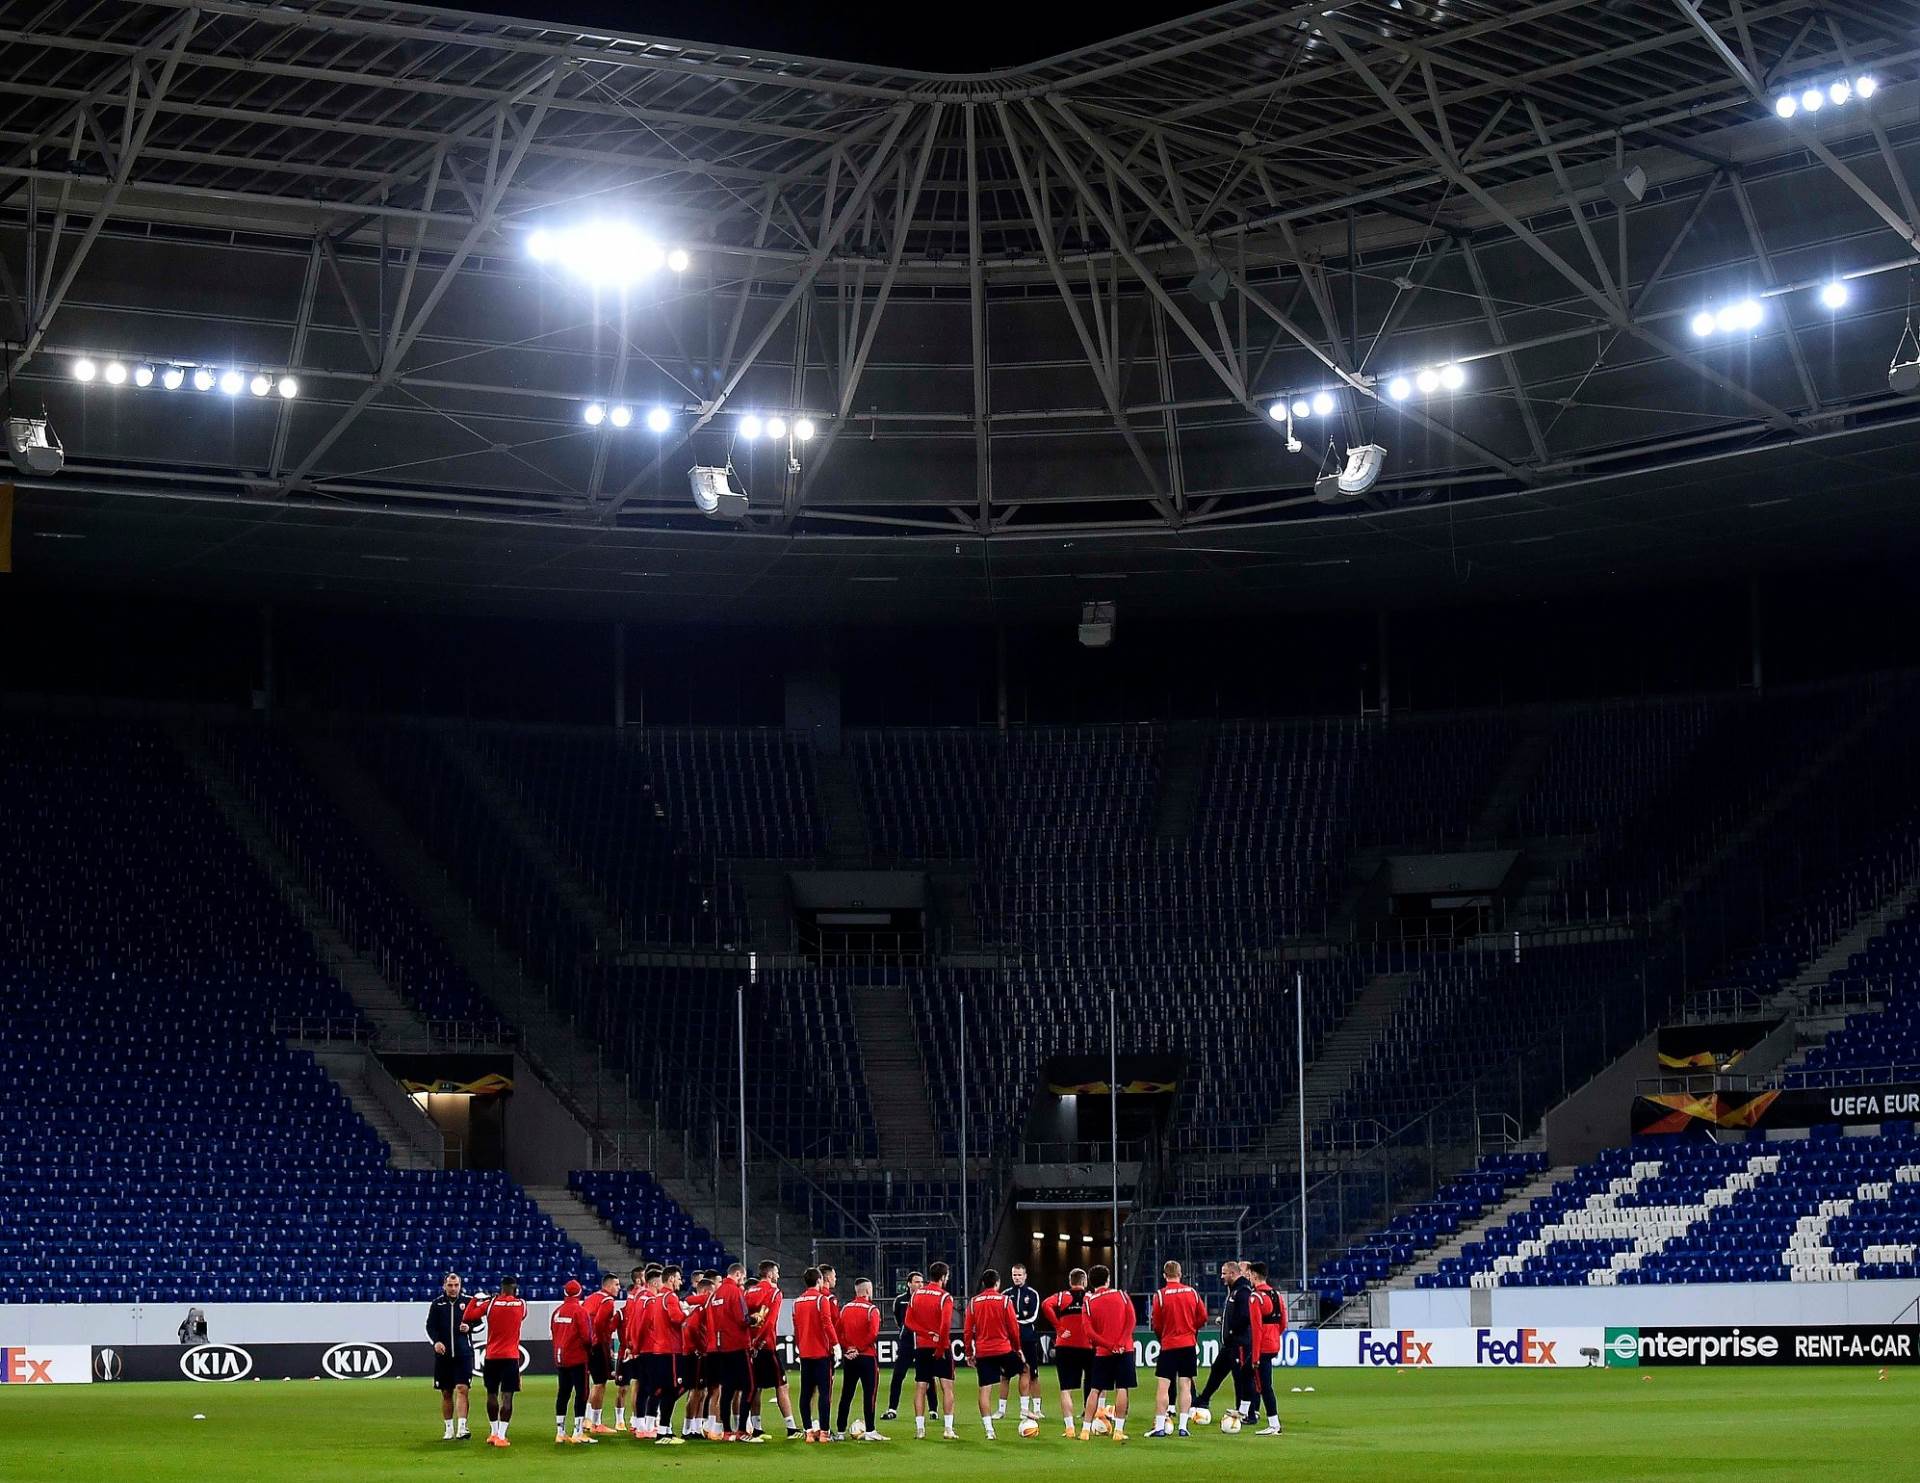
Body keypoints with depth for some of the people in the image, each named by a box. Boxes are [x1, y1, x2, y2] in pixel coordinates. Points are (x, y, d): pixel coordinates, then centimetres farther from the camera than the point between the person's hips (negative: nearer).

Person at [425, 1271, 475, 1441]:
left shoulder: (468, 1302, 5)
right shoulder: (437, 1304, 6)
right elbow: (430, 1327, 2)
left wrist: (469, 1328, -11)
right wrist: (435, 1342, -15)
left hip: (463, 1354, -2)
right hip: (443, 1355, 2)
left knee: (462, 1389, -13)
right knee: (446, 1393, 8)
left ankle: (462, 1428, -19)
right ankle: (449, 1429, 18)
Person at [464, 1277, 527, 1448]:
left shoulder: (490, 1304, -3)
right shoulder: (521, 1304, 0)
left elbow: (468, 1317, -5)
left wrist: (475, 1299, 8)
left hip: (491, 1356, 1)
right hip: (511, 1356, -1)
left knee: (492, 1394, 16)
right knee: (507, 1397, -4)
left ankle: (493, 1432, 24)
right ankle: (501, 1436, -12)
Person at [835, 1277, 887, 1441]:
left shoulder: (845, 1309, 8)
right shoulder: (871, 1310, -10)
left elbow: (838, 1332, 4)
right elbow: (873, 1334, -19)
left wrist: (846, 1349, 2)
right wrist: (859, 1348, -11)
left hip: (849, 1358, 6)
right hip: (867, 1357, -6)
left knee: (846, 1395, 11)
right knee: (869, 1394, -2)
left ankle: (840, 1431, 13)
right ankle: (869, 1432, -5)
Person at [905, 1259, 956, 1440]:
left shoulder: (916, 1295, 6)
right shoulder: (945, 1297, -11)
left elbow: (909, 1322, 1)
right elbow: (945, 1325, -21)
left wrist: (928, 1334, -7)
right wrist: (941, 1347, -13)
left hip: (921, 1347, 4)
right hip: (941, 1347, -4)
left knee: (920, 1388, 9)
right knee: (947, 1387, 0)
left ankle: (919, 1428, 8)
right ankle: (948, 1429, -6)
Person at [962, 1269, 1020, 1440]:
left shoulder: (973, 1302, 4)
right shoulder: (1004, 1300, -4)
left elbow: (967, 1331, 4)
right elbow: (1013, 1327, -2)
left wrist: (969, 1353, 12)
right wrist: (1017, 1348, 11)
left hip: (982, 1352, 2)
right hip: (1003, 1349, -2)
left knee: (985, 1389, 2)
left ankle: (989, 1429, -1)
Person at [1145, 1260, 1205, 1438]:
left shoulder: (1160, 1295, -9)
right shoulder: (1192, 1292, 2)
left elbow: (1156, 1324, -5)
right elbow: (1203, 1317, 7)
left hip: (1168, 1345, -3)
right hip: (1189, 1345, 3)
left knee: (1162, 1386, 0)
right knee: (1185, 1385, 7)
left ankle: (1159, 1427, -4)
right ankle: (1183, 1426, 4)